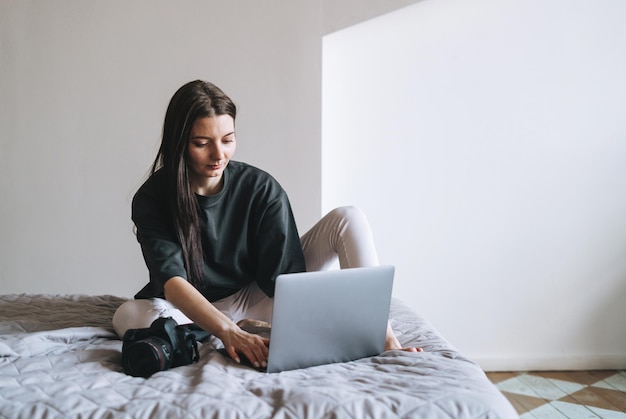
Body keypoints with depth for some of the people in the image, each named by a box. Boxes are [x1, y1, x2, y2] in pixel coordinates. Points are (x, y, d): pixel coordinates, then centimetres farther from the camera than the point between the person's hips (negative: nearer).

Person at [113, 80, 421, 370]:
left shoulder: (262, 189, -12)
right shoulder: (151, 199, -15)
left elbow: (286, 276, -19)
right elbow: (172, 280, -29)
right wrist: (228, 331, -46)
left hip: (256, 299, 2)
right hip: (193, 311, -1)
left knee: (347, 219, -14)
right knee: (127, 316, -35)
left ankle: (384, 336, -25)